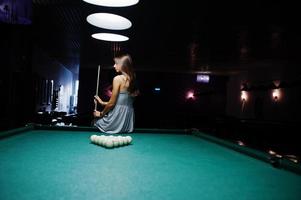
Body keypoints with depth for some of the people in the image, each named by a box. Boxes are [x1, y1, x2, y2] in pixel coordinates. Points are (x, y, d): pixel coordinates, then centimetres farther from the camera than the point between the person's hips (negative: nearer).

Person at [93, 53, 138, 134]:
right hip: (129, 114, 7)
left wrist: (101, 113, 6)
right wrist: (103, 103, 21)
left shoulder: (118, 78, -12)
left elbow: (112, 103, -11)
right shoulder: (132, 79, 11)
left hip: (118, 115, -7)